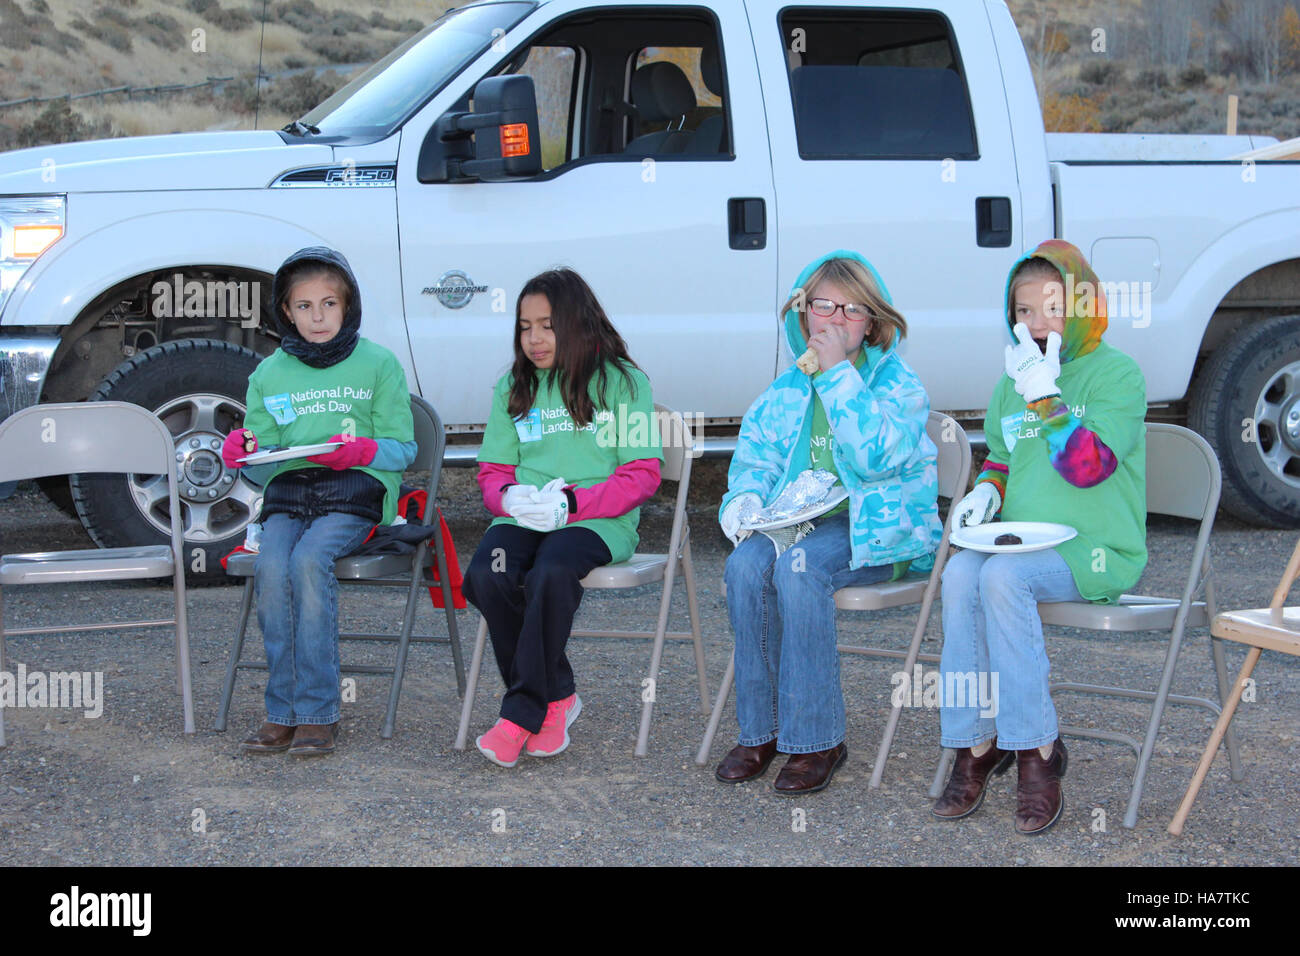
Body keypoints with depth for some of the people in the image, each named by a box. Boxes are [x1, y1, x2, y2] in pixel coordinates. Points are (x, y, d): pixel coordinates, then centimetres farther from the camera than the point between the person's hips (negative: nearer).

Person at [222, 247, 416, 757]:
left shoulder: (378, 364, 6)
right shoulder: (268, 375, 15)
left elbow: (403, 449, 5)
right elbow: (264, 464, 16)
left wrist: (360, 450, -15)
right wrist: (245, 453, -7)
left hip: (356, 489, -3)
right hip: (287, 490, 3)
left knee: (309, 561, -32)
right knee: (270, 568, -28)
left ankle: (317, 713, -27)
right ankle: (283, 714, -20)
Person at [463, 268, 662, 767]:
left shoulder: (622, 382, 4)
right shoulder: (513, 387, 17)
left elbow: (642, 476, -2)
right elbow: (493, 470, 17)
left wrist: (571, 502, -16)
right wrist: (510, 496, -9)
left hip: (597, 520, -4)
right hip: (523, 517, 4)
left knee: (550, 574, -36)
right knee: (486, 575, -28)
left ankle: (523, 712, -23)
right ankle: (556, 699, -13)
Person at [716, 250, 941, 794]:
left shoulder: (896, 381, -2)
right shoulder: (789, 389, 15)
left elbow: (873, 455, -20)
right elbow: (755, 453, 18)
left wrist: (837, 374, -17)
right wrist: (746, 497, -5)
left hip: (877, 530, -5)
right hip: (801, 521, 5)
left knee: (799, 565, -35)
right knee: (745, 564, -28)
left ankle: (816, 739, -27)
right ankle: (761, 730, -17)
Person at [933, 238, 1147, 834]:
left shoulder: (1116, 373, -5)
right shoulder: (1012, 379, 14)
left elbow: (1087, 466, -18)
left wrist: (1044, 394, -19)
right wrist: (986, 489, 7)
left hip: (1098, 549, -6)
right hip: (1022, 539, 6)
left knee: (1002, 577, -34)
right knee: (960, 575, -27)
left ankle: (1037, 751, -24)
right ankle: (975, 746, -21)